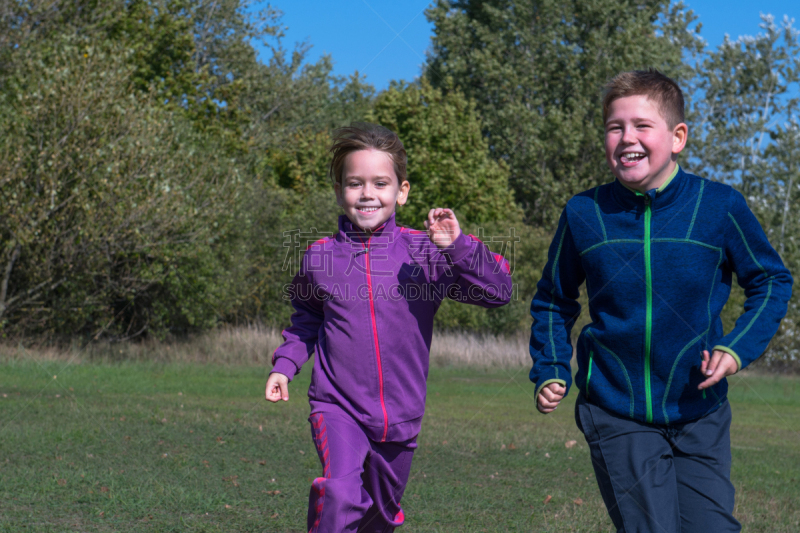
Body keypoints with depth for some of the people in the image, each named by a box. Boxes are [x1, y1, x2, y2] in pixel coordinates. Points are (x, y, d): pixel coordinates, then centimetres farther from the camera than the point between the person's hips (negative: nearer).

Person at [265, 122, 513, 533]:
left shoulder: (424, 252, -8)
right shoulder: (319, 257, -2)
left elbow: (499, 292, -14)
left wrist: (457, 247, -26)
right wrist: (284, 364, 5)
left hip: (400, 417, 1)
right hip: (337, 406, -1)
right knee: (340, 495, -28)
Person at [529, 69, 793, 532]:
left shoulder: (720, 207, -8)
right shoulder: (584, 215, -4)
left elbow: (771, 281, 4)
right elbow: (554, 301, 11)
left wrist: (739, 348, -11)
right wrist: (550, 371, -2)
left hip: (699, 413, 1)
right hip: (617, 415, 0)